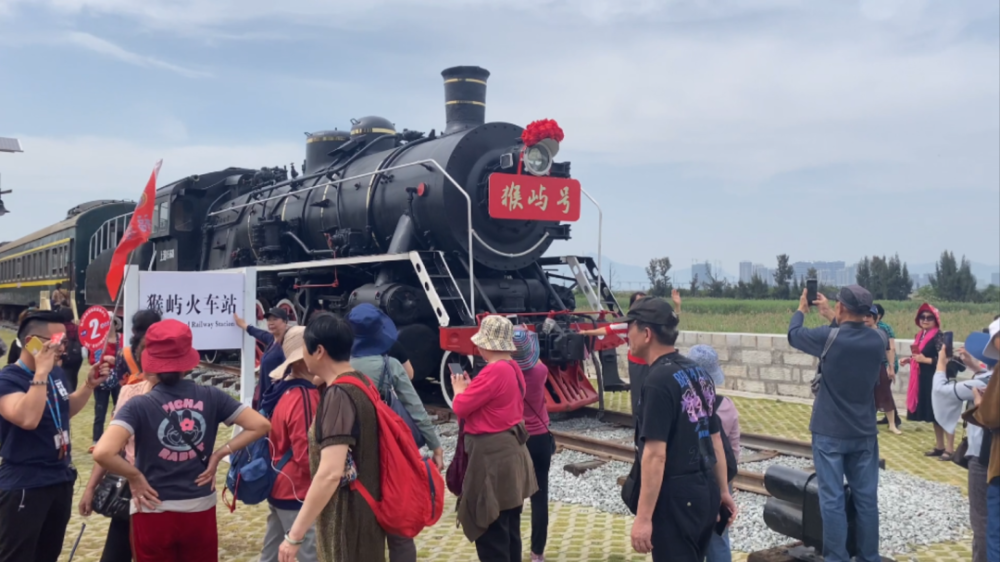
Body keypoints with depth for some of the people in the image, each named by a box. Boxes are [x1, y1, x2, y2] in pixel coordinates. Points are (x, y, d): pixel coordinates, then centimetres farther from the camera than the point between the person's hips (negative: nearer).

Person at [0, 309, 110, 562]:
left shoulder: (57, 374, 6)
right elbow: (28, 419, -34)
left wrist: (90, 384, 7)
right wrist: (41, 372, -30)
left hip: (61, 479, 8)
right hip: (24, 486, -8)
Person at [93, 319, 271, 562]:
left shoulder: (140, 406, -13)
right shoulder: (210, 397, -5)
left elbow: (103, 453, -27)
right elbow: (260, 425, -4)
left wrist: (135, 476, -11)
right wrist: (220, 453, -2)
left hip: (155, 514, -2)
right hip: (201, 512, 2)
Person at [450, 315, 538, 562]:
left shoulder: (494, 371, -21)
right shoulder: (513, 368, 9)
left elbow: (460, 407, -16)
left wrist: (460, 390, 2)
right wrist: (470, 388, 12)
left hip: (492, 454, -10)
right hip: (509, 450, 10)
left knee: (490, 531, -1)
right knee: (509, 528, 18)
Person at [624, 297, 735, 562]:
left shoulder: (658, 381, -19)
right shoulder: (699, 373, 8)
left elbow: (655, 453, -23)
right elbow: (715, 439, 13)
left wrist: (643, 517, -21)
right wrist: (723, 491, 20)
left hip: (676, 496, -8)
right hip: (706, 491, 9)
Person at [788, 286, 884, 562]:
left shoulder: (828, 337, -16)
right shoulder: (877, 340, -3)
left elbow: (793, 334, 3)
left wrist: (801, 309, 20)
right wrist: (830, 316, 26)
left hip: (830, 433, -4)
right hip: (865, 433, 4)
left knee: (832, 500, 0)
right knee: (866, 499, 11)